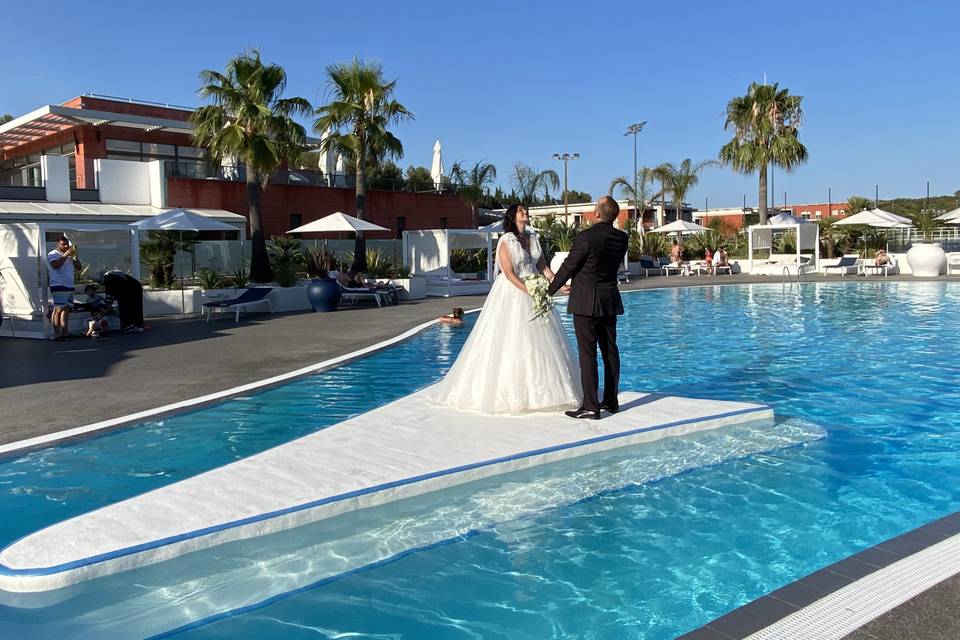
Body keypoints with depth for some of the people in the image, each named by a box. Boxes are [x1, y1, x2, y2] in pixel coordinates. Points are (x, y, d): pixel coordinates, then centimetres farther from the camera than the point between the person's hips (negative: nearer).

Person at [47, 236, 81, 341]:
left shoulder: (69, 256, 19)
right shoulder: (52, 254, -2)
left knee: (66, 309, 7)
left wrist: (75, 256, 1)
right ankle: (57, 334, -11)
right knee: (58, 310, -10)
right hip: (59, 286, -8)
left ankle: (65, 332, 10)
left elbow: (78, 267, 15)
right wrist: (66, 255, -18)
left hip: (69, 286, 8)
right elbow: (55, 265, -21)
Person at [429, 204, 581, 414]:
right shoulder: (506, 241, -8)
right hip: (512, 294, -7)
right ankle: (507, 391, 4)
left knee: (538, 341, 7)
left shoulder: (533, 239, 12)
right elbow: (509, 273, -15)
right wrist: (529, 291, -23)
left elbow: (543, 267, 10)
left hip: (536, 293, 7)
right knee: (511, 341, -4)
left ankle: (540, 389, 17)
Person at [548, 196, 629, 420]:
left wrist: (550, 290, 7)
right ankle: (611, 401, 20)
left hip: (586, 302, -6)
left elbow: (568, 266, -9)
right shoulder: (621, 238, 4)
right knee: (610, 351, 12)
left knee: (587, 353, -4)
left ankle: (590, 406, -4)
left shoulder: (586, 237, -17)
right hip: (610, 301, 7)